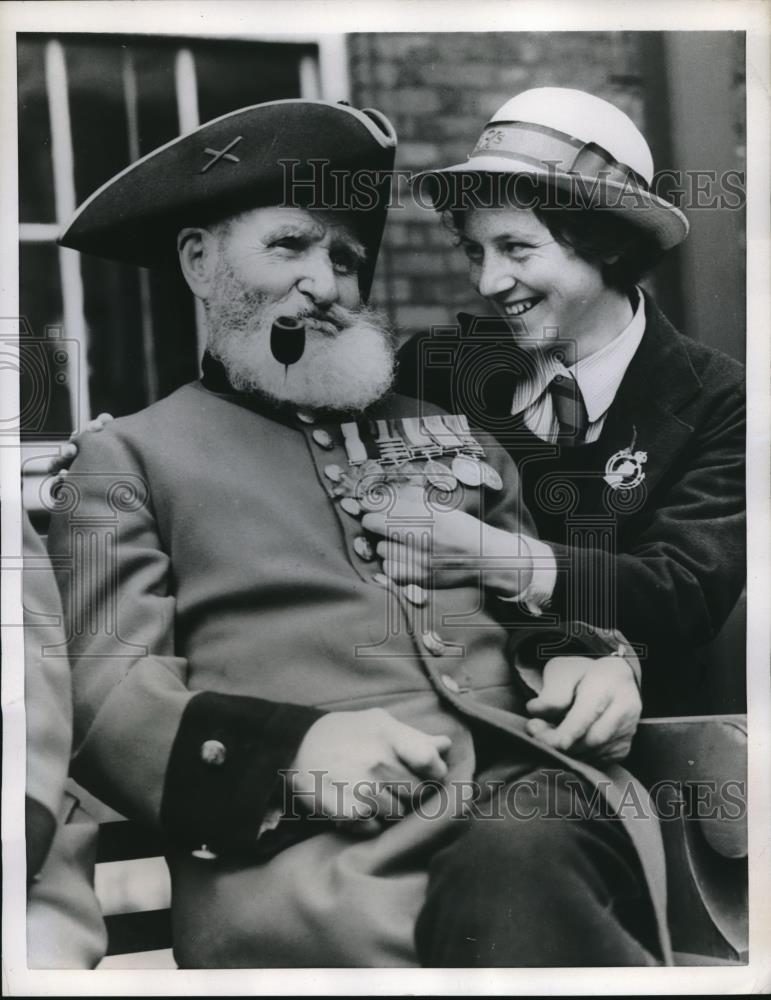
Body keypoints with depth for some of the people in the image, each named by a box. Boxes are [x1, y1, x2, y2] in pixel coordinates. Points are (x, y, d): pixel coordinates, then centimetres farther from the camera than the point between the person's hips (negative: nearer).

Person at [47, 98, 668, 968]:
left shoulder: (446, 432, 28)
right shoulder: (131, 459, 14)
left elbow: (550, 613, 27)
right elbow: (106, 702, 1)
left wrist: (595, 662, 2)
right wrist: (290, 749, -18)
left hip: (526, 780, 4)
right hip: (310, 843, -4)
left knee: (516, 862, -33)